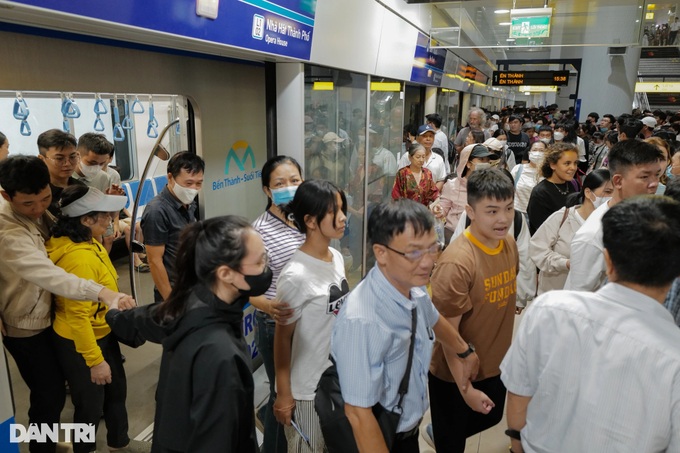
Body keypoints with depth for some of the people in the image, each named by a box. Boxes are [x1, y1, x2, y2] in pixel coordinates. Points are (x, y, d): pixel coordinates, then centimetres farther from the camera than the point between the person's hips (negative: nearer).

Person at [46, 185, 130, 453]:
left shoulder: (88, 244, -1)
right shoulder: (79, 258, -32)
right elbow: (77, 315, -29)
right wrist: (94, 360, -23)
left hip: (102, 334, 10)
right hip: (80, 343, -10)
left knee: (116, 391, 24)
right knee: (90, 405, 13)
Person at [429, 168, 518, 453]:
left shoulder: (510, 243, -7)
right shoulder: (457, 262, -29)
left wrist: (505, 351, 13)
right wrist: (465, 388, -17)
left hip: (496, 365, 7)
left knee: (491, 419, 30)